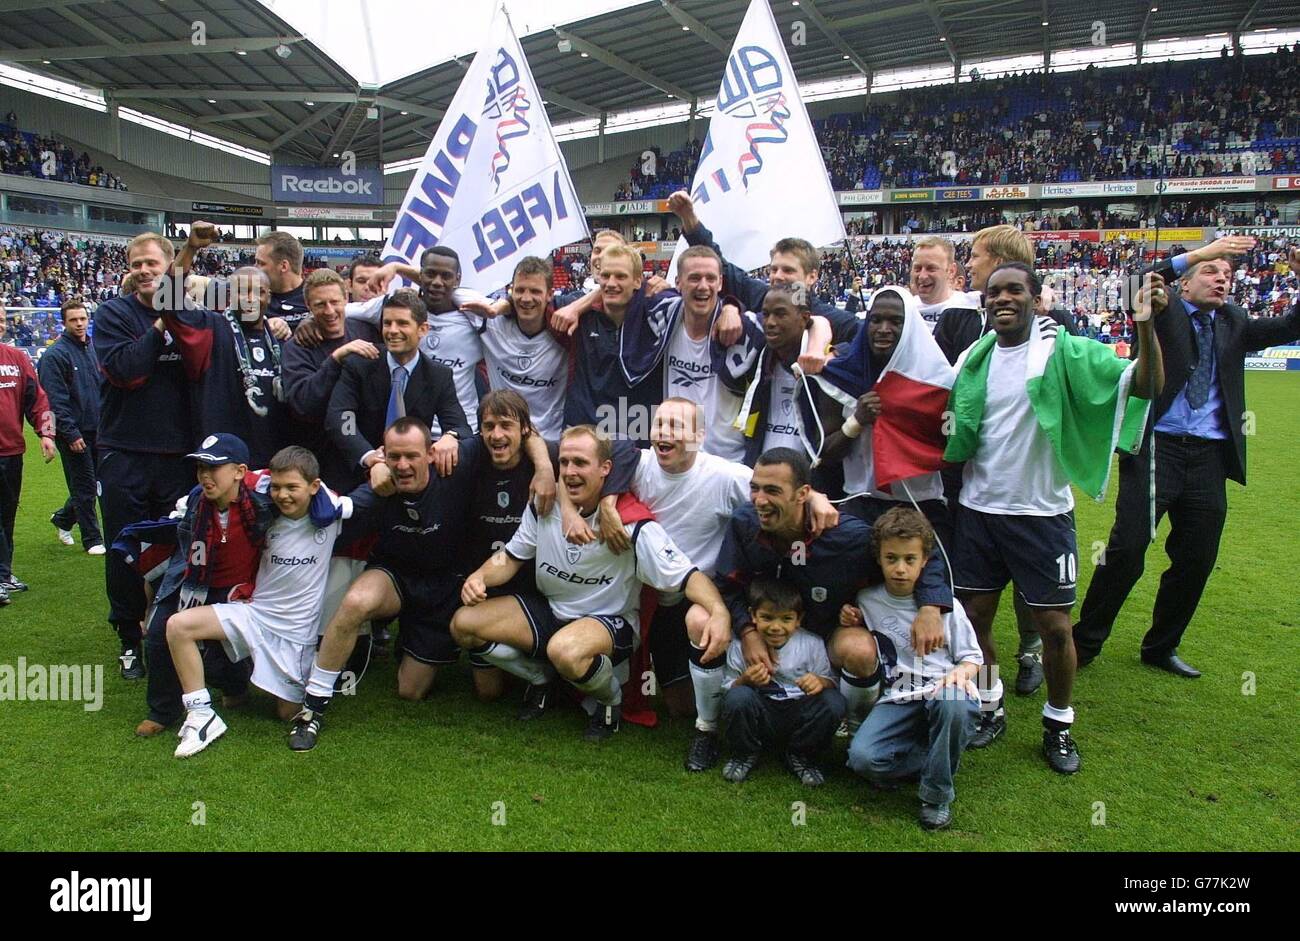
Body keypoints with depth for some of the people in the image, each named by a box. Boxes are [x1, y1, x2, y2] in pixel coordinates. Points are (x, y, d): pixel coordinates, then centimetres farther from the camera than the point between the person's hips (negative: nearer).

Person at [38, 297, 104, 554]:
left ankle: (63, 519, 36)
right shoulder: (55, 355, -11)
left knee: (87, 484, 14)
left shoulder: (93, 349, 11)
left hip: (96, 429, 7)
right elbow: (56, 399, -15)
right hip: (74, 431, -7)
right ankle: (92, 539, 10)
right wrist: (71, 434, -18)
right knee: (84, 486, 0)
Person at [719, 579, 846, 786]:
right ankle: (744, 754, 0)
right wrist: (745, 680, -25)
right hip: (759, 718, -1)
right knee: (738, 697, -32)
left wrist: (820, 682, -25)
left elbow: (830, 680, -1)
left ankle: (801, 756, 2)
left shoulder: (812, 644, -6)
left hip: (799, 718, 1)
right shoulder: (740, 646, -8)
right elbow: (727, 689, -4)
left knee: (834, 702, -26)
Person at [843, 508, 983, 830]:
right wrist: (850, 621, -1)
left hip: (941, 691, -1)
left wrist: (961, 672, -18)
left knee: (953, 703, -40)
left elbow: (972, 656, 6)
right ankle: (945, 757, -2)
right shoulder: (867, 601, 5)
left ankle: (936, 794, -15)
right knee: (862, 757, -26)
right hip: (898, 700, 1)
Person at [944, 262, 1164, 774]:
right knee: (974, 616, 10)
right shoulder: (974, 358, 5)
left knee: (1054, 625, 2)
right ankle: (990, 708, 32)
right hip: (979, 510, 4)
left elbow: (1145, 384, -19)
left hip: (1042, 512, -4)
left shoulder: (1063, 351, -8)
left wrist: (1146, 325, -32)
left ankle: (1058, 724, 24)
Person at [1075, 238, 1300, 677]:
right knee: (1126, 550, -8)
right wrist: (1200, 252, -22)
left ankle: (1161, 648, 27)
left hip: (1208, 457, 6)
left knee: (1197, 559, 10)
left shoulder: (1234, 324, 17)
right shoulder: (1163, 310, 4)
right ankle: (1084, 644, 6)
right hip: (1156, 447, -5)